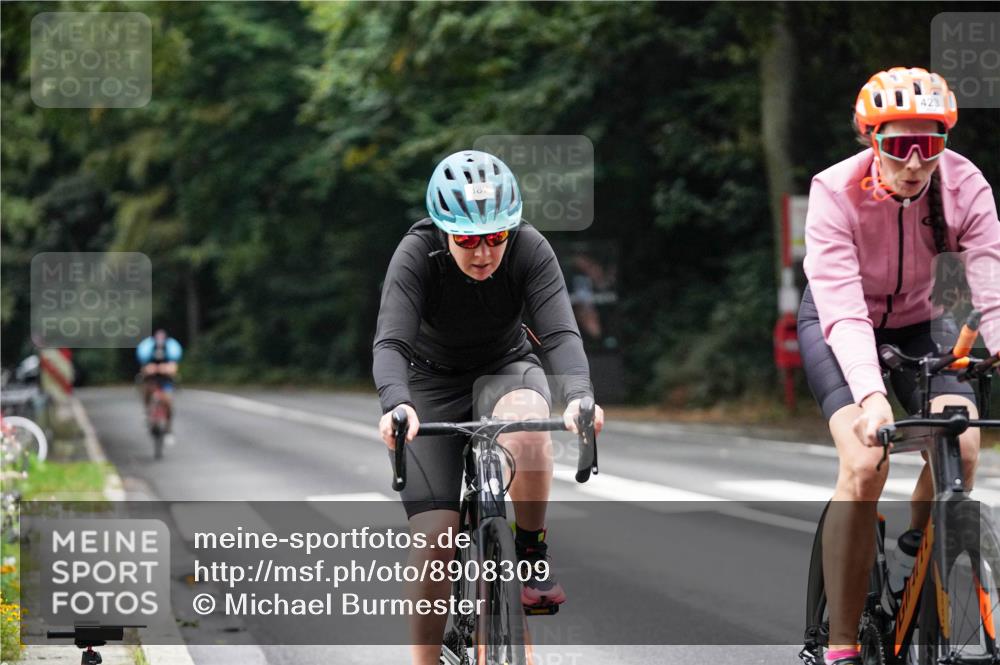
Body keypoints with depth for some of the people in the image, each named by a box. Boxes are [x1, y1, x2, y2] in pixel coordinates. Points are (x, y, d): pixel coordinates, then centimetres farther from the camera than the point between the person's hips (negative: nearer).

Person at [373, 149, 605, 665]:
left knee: (527, 418, -38)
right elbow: (390, 342, -35)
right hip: (432, 385, -1)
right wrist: (396, 405, -55)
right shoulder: (417, 254, -25)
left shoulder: (530, 249, -22)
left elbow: (561, 332, -31)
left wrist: (579, 394, -51)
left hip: (505, 370, 1)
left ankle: (531, 558, -18)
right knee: (433, 536, -15)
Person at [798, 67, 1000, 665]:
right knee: (865, 465, -25)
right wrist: (872, 396, -52)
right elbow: (843, 310, -36)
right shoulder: (836, 192, -29)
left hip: (917, 323, 3)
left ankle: (919, 551, 10)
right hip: (838, 326, -3)